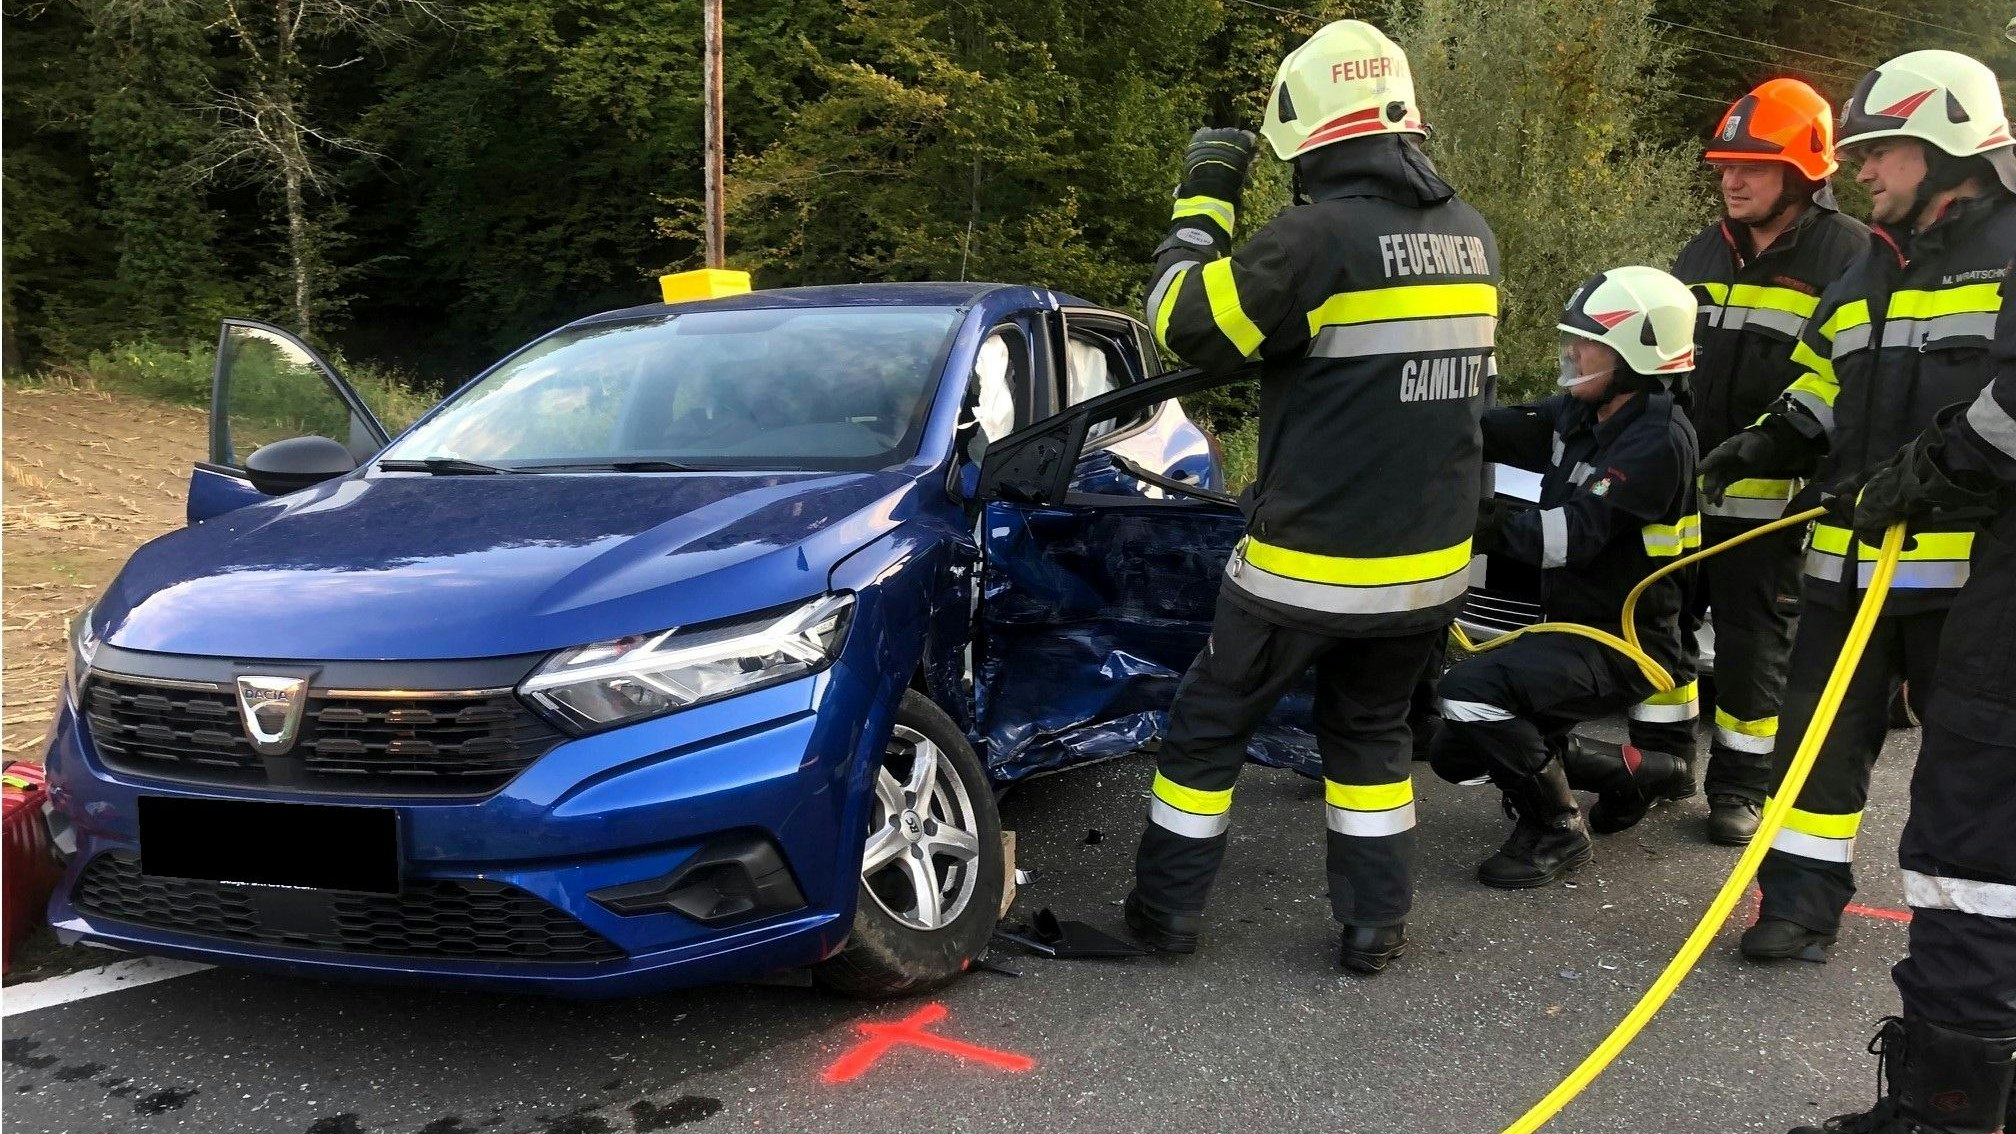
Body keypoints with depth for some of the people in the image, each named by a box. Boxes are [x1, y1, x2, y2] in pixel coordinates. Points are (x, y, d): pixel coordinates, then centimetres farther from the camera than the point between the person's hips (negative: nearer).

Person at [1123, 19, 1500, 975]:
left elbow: (1186, 326, -10)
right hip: (1429, 559, 6)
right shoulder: (1469, 234, 5)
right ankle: (1375, 923, 23)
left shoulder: (1320, 234, -18)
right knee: (1371, 730, 22)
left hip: (1309, 561, -6)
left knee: (1209, 725, 13)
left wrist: (1203, 202, 1)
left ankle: (1168, 907, 23)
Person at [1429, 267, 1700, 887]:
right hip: (1571, 626, 9)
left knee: (1471, 690, -30)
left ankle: (1556, 829, -7)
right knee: (1456, 754, 12)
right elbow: (1498, 432, -6)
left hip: (1621, 647, -9)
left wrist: (1486, 524, -31)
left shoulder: (1658, 441, -21)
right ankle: (1631, 769, 23)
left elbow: (1574, 536, -29)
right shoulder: (1582, 414, 6)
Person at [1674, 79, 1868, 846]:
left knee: (1753, 643, 3)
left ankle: (1741, 783, 17)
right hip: (1680, 486, 6)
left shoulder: (1848, 254, -7)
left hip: (1771, 497, -6)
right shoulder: (1704, 253, 12)